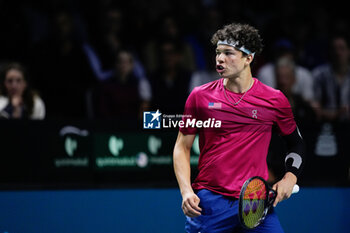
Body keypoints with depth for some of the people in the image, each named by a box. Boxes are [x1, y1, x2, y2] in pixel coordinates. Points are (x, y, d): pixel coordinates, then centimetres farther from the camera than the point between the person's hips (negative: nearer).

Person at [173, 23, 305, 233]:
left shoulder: (275, 100, 3)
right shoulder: (200, 96, 3)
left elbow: (296, 142, 17)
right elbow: (182, 147, 9)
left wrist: (290, 177, 1)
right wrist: (186, 191, -4)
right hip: (209, 201, 0)